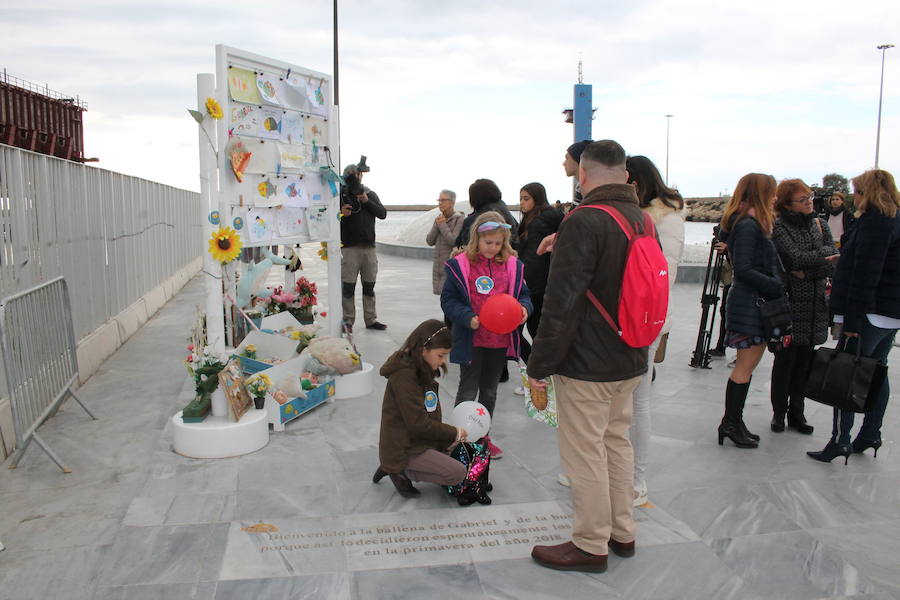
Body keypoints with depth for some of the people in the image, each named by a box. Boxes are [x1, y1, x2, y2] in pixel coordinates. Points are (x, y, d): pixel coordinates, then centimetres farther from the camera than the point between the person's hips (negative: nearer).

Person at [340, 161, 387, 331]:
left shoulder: (370, 194, 14)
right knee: (348, 286, -2)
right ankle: (348, 322, 5)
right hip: (349, 247, -4)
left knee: (369, 286, 10)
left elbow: (383, 213, 2)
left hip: (369, 246, 4)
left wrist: (367, 202, -9)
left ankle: (371, 320, 19)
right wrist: (341, 214, -19)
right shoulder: (341, 194, 3)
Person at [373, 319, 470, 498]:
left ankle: (399, 468, 9)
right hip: (403, 449, -10)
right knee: (458, 473, -18)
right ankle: (400, 471, -4)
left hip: (419, 442, 10)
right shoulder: (404, 375, -23)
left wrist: (448, 437, 1)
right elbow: (418, 423, -24)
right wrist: (455, 433, -13)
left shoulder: (422, 371, 8)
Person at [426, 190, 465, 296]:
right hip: (438, 266, 7)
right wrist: (437, 224, -5)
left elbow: (453, 241, -18)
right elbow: (429, 241, 7)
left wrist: (442, 224, -9)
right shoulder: (439, 219, 12)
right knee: (439, 292, 9)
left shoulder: (460, 219, -8)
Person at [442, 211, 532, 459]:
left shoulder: (513, 265, 1)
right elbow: (448, 299, -8)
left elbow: (523, 295, 8)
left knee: (490, 390, 19)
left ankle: (483, 436, 35)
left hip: (500, 340, 4)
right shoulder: (460, 265, -10)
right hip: (471, 341, -4)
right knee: (468, 391, 8)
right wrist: (468, 318, -23)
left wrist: (524, 308, -14)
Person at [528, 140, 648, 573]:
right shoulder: (644, 220, 8)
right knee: (617, 442, 20)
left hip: (586, 364, -9)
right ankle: (622, 533, 33)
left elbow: (561, 304, -23)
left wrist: (539, 365, -16)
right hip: (630, 360, 9)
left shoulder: (584, 221, -19)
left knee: (585, 454, 4)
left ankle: (590, 545, 17)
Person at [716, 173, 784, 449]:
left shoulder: (750, 224, 16)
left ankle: (732, 422, 20)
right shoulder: (748, 226, -15)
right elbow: (743, 270, -20)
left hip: (755, 301, 10)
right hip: (750, 302, -10)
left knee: (747, 364, 12)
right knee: (746, 366, -2)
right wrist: (777, 287, -16)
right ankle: (731, 424, 7)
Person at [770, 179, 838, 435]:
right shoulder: (779, 226, -5)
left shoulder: (820, 224, 11)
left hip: (815, 303, 4)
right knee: (786, 358, 0)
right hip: (790, 301, -4)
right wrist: (824, 255, -5)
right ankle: (779, 413, 12)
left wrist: (807, 272, -12)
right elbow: (796, 257, -17)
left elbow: (833, 264, 1)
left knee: (805, 359, 7)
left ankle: (796, 412, 18)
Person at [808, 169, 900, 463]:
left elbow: (865, 274, -22)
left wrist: (852, 318, -22)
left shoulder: (874, 223, -16)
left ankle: (840, 440, -6)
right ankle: (870, 435, 23)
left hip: (871, 314, -10)